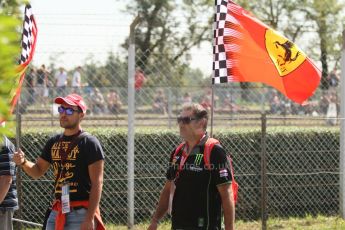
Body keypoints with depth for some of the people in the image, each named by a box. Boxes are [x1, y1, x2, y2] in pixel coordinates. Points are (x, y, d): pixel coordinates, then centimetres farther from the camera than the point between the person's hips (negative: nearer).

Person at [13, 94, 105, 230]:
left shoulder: (89, 143, -7)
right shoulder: (54, 142, 15)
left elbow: (97, 183, -11)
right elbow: (37, 171, 22)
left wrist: (89, 218, -19)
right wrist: (23, 162, -2)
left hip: (80, 213, -7)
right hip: (56, 212, 7)